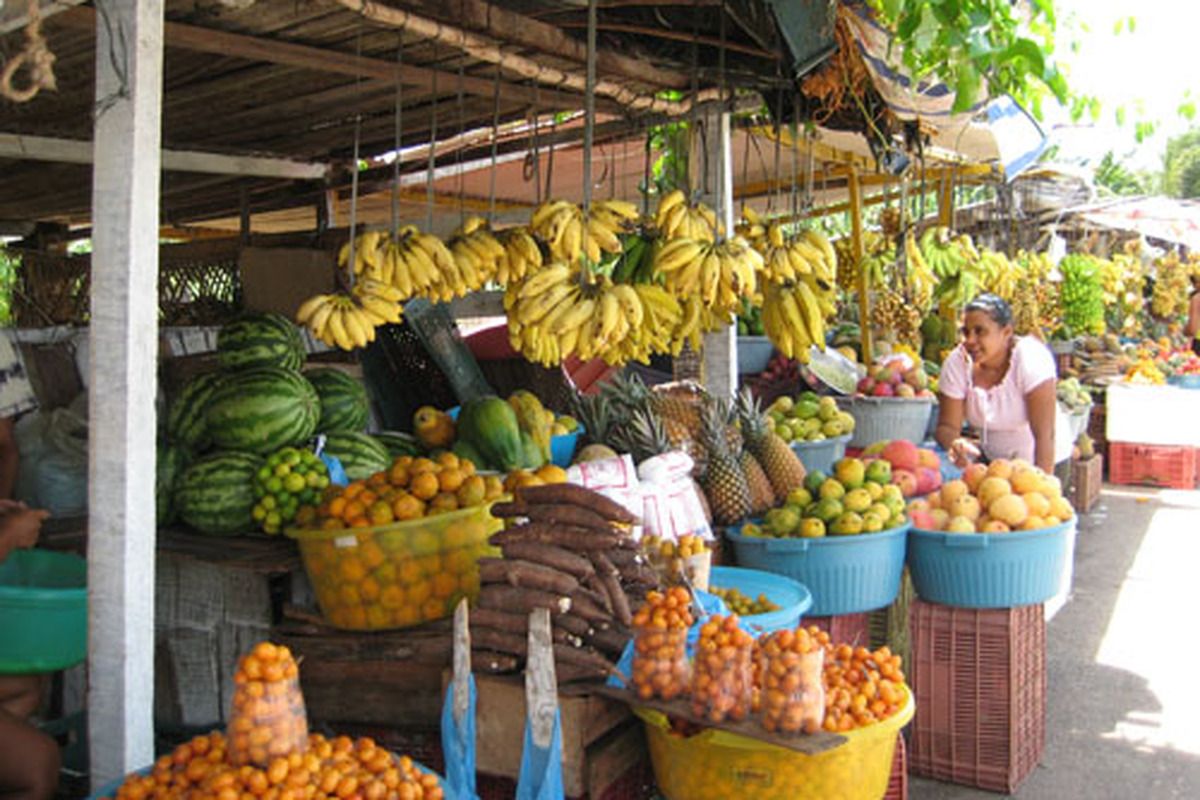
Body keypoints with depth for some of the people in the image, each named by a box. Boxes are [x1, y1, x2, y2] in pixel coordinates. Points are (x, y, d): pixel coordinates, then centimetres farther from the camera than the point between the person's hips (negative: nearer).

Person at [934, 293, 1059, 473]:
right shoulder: (957, 362, -15)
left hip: (1037, 460, -3)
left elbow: (1044, 434, -26)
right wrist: (955, 444, -35)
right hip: (989, 458, 3)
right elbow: (947, 426, -13)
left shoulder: (1032, 358, -23)